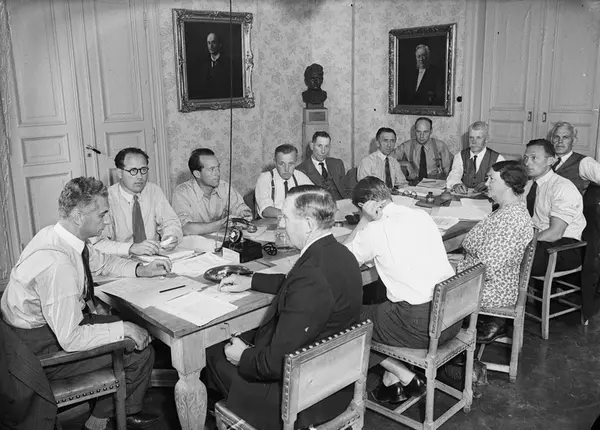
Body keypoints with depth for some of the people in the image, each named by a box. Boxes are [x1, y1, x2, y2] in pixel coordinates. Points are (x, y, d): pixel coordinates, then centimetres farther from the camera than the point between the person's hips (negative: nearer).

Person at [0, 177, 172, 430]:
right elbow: (70, 340, -31)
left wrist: (142, 270, 1)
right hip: (42, 351, -9)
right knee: (141, 352, -7)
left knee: (130, 325, 11)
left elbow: (102, 262, 14)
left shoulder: (59, 235, -5)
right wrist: (123, 329, -21)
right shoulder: (57, 264, -34)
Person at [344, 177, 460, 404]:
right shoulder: (422, 215, 8)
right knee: (392, 308, 32)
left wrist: (365, 219, 4)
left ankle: (407, 378, 15)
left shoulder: (375, 230, -11)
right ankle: (392, 384, 29)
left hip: (421, 325, -7)